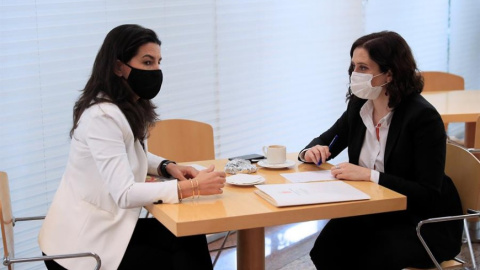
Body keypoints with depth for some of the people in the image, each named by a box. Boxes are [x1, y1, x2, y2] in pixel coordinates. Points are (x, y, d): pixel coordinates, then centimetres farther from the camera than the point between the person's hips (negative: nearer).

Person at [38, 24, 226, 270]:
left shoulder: (130, 108, 6)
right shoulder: (102, 116, -23)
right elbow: (125, 194, -30)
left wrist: (168, 167, 3)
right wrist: (192, 187, -31)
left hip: (104, 227, 8)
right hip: (82, 245, -8)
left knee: (190, 241, -6)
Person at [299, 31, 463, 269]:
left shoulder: (423, 116, -20)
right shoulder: (358, 106, 0)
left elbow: (429, 194, -23)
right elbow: (325, 142, 15)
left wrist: (369, 175, -29)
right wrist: (311, 152, -10)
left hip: (429, 223, -5)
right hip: (377, 212, 6)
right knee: (327, 248, -21)